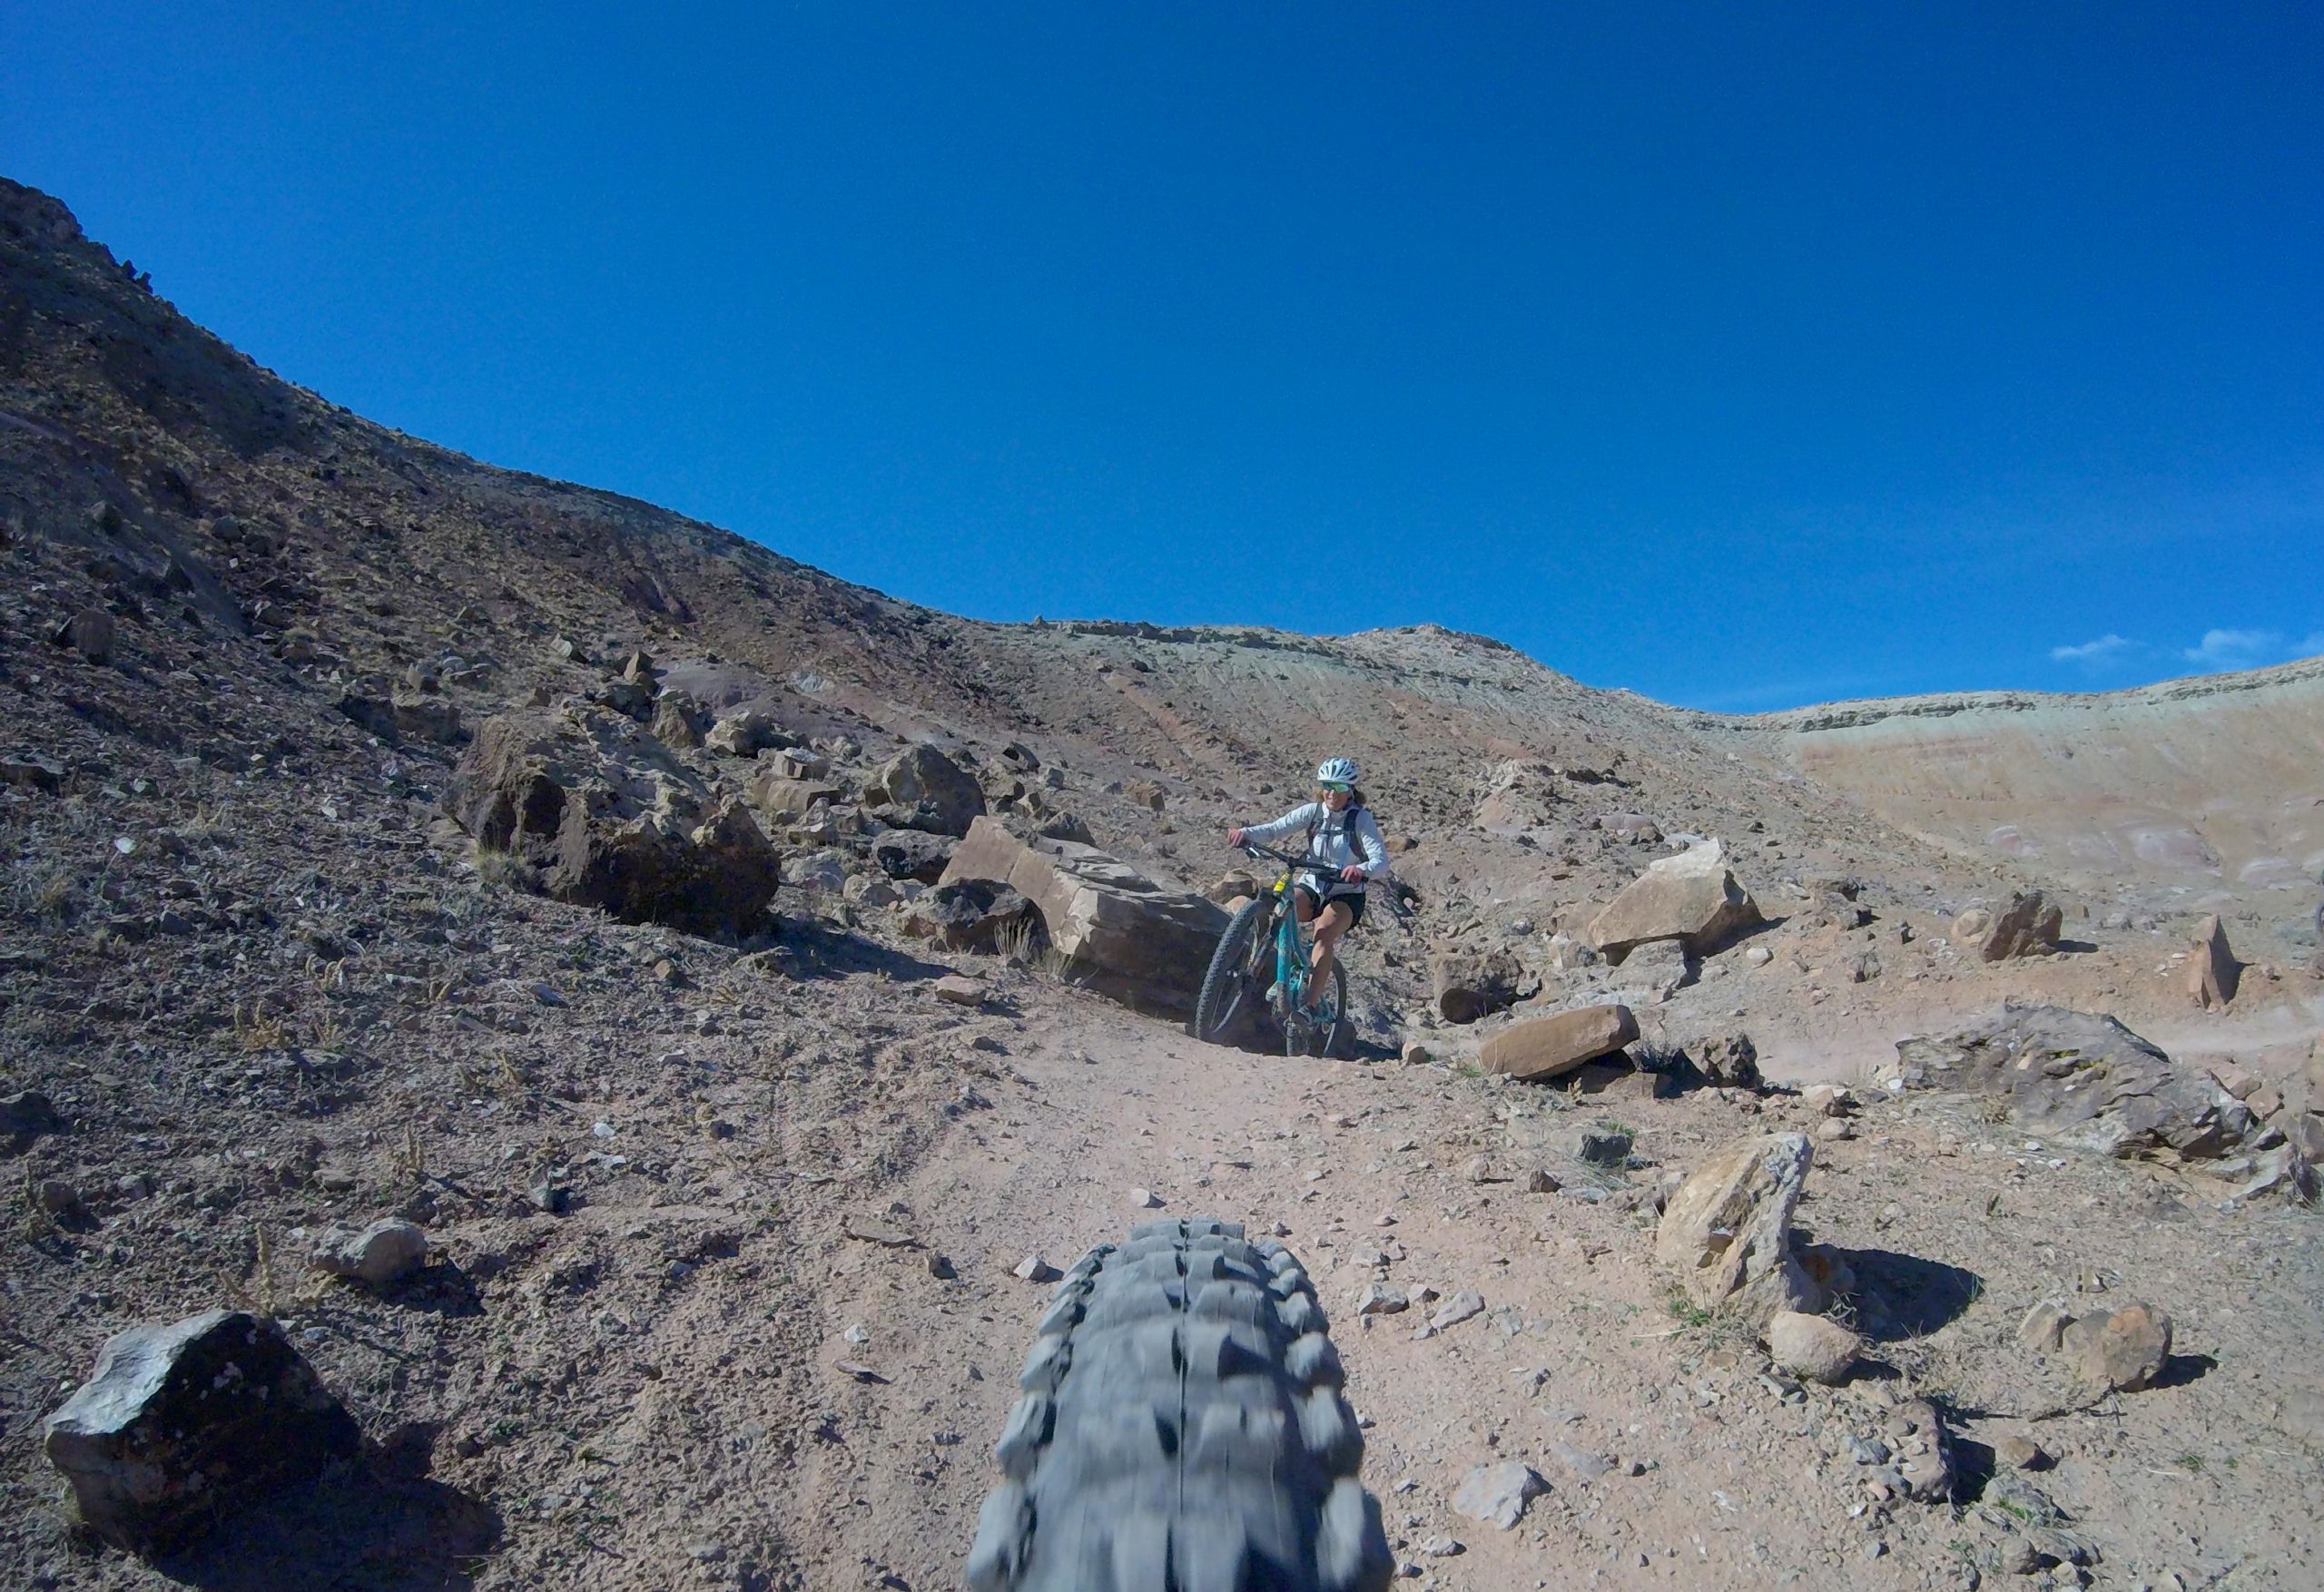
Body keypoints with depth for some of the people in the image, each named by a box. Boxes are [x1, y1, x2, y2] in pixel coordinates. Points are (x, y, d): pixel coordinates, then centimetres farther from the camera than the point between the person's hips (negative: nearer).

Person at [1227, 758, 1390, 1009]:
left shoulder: (1361, 819, -12)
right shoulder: (1313, 811, -3)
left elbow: (1381, 862, -23)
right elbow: (1275, 829, -12)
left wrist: (1361, 870, -47)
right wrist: (1246, 832, -33)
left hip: (1346, 895, -3)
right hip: (1311, 886, 3)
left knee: (1324, 933, -32)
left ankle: (1310, 1005, -33)